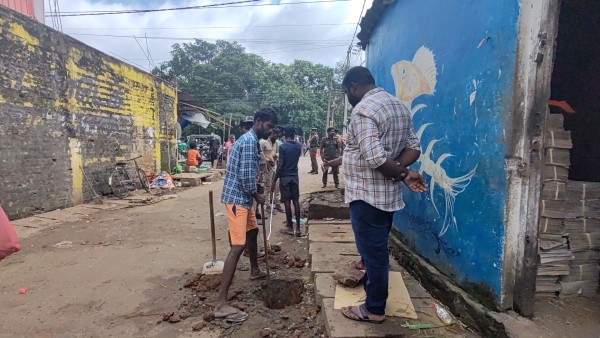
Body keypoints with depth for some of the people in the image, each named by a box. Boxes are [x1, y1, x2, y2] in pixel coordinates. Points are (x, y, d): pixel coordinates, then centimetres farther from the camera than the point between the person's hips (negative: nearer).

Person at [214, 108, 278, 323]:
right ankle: (221, 305, -13)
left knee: (252, 232, 27)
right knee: (238, 246, -15)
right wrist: (257, 196, -7)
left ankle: (255, 270, 49)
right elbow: (246, 176, -23)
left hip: (243, 197, 11)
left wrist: (253, 195, 16)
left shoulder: (250, 139, 16)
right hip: (237, 198, -11)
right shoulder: (250, 141, -17)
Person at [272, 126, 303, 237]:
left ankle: (290, 227, 11)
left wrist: (274, 180, -10)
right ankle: (298, 228, 10)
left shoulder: (282, 146, -13)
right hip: (295, 176, 5)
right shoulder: (299, 146, 4)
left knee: (287, 202, 2)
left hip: (284, 177, -5)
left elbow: (280, 165, -16)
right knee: (296, 201, 7)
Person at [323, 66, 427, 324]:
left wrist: (403, 174, -13)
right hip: (387, 193, 9)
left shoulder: (363, 109, -17)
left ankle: (374, 309, 21)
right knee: (376, 249, 24)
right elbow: (414, 147, 8)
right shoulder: (399, 105, 11)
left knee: (372, 251, 4)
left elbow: (375, 159, -29)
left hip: (367, 195, -9)